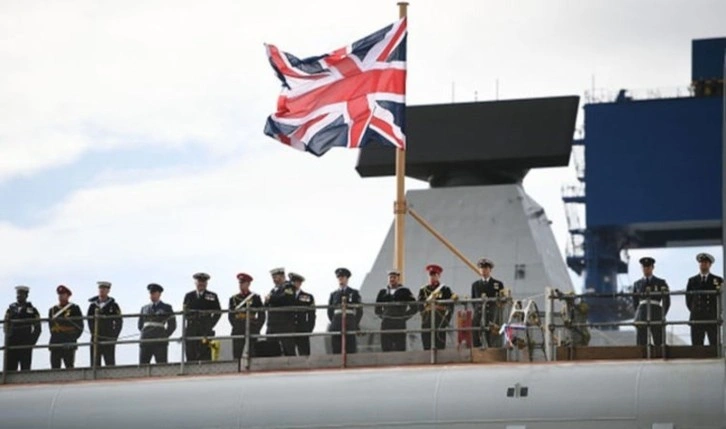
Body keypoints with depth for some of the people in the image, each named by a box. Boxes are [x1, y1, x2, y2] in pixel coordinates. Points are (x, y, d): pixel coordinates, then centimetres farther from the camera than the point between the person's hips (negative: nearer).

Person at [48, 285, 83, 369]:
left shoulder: (74, 309, 3)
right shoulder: (53, 310, 16)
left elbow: (79, 327, 0)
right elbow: (51, 325, 20)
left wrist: (72, 338, -9)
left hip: (68, 346, -4)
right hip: (55, 345, 4)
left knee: (69, 368, -5)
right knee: (55, 369, -1)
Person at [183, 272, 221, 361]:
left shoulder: (212, 296, 10)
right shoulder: (188, 296, 16)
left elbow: (218, 313, 8)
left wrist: (210, 325, 0)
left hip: (205, 331, -2)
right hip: (191, 331, 2)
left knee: (205, 357, -11)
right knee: (191, 357, -4)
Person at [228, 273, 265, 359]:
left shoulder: (255, 298, 6)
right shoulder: (234, 299, 12)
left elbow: (262, 315, 5)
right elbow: (230, 315, 13)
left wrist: (256, 329, -3)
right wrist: (235, 326, 1)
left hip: (251, 329, -2)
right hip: (238, 332, 2)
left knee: (251, 355, -4)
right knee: (237, 355, -4)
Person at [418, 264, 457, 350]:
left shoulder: (445, 289, 7)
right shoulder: (423, 290, 14)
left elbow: (450, 308, 2)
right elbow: (419, 306, 2)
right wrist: (428, 301, -16)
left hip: (440, 324, -2)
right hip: (426, 324, 2)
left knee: (440, 347, -6)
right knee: (427, 348, -1)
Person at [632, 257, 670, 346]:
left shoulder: (661, 283, 8)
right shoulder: (637, 284, 15)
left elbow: (667, 301, 9)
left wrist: (661, 316, 4)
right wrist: (639, 315, 9)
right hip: (641, 318, 2)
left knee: (659, 344, -6)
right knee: (641, 345, -6)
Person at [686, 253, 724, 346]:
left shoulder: (718, 281, 8)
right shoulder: (692, 281, 12)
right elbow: (688, 300, 15)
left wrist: (717, 313, 4)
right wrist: (695, 312, 8)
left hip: (713, 319, -1)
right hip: (696, 319, 1)